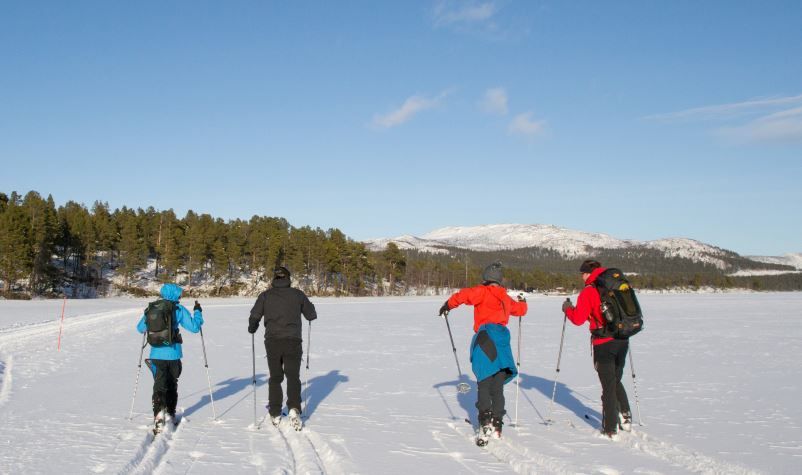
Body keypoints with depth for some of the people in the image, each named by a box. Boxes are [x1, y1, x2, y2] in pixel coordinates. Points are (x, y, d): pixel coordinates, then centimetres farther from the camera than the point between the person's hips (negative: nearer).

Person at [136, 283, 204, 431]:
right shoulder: (179, 309, -5)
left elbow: (140, 328, 13)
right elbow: (194, 327, -6)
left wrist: (147, 314, 31)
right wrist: (198, 312, 10)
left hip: (157, 353, 1)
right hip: (173, 353, -1)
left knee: (159, 385, 3)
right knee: (172, 385, 17)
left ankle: (159, 413, -17)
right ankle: (170, 413, 23)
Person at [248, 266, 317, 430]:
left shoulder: (265, 295, 4)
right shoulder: (297, 294, 3)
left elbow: (254, 316, 0)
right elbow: (312, 315, 10)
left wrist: (252, 329, 21)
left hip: (272, 342, 1)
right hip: (293, 341, -1)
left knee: (275, 378, 15)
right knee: (293, 376, 6)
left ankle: (275, 414, 15)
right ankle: (294, 408, -15)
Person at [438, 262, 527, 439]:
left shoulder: (482, 292, 4)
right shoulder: (506, 299, 21)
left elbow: (464, 295, -13)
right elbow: (520, 309, 39)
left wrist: (448, 304, 3)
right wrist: (522, 302, 62)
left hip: (485, 337, -4)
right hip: (502, 339, 5)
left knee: (484, 384, 0)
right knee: (498, 387, 9)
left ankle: (486, 419, -15)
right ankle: (497, 424, 5)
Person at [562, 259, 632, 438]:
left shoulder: (588, 291, -9)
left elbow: (578, 319, -10)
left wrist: (568, 309, 7)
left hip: (604, 343, -5)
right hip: (622, 339, 5)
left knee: (608, 385, 3)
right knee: (616, 380, 23)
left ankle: (610, 428, 8)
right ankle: (625, 417, 18)